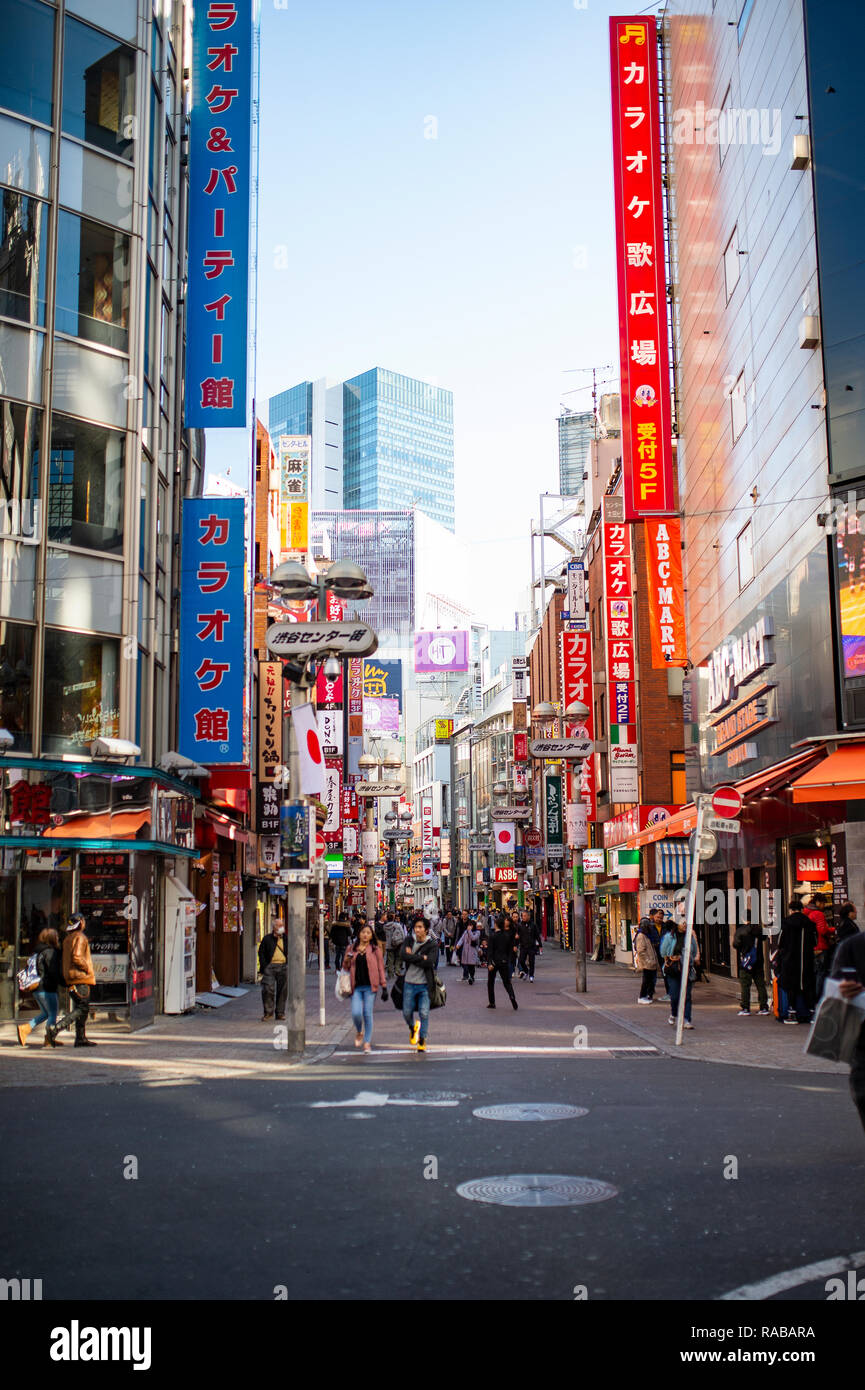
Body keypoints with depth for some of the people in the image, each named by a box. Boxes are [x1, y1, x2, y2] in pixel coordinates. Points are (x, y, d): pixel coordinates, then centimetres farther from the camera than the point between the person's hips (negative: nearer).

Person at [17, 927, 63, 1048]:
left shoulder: (40, 952, 14)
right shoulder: (51, 952, -13)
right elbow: (54, 972, -18)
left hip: (37, 988, 9)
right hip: (47, 988, -9)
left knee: (45, 1013, 18)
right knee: (52, 1014, 0)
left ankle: (25, 1029, 5)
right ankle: (49, 1039, -1)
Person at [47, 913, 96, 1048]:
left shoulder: (67, 938, 17)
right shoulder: (80, 937, -11)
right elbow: (77, 957, -23)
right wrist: (87, 969, -11)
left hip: (70, 978, 10)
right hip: (81, 977, -10)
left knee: (80, 1008, 12)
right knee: (82, 1009, -10)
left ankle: (81, 1038, 11)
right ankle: (55, 1028, -20)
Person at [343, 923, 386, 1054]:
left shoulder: (375, 949, 4)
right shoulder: (352, 948, 10)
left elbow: (381, 968, 5)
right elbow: (345, 968, 18)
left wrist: (384, 986, 0)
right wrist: (346, 961, -5)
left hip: (370, 986, -1)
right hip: (356, 986, 1)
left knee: (367, 1013, -2)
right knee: (356, 1013, -10)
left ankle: (367, 1042, 10)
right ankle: (359, 1032, 21)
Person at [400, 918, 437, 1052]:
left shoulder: (432, 945, -5)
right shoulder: (409, 941, 4)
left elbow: (429, 962, -18)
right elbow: (402, 955, -14)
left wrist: (412, 957, -12)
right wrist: (421, 957, -17)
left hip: (425, 985, -3)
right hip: (409, 983, 3)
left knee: (424, 1013, -4)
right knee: (407, 1013, 8)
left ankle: (422, 1040, 11)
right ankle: (412, 1029, 40)